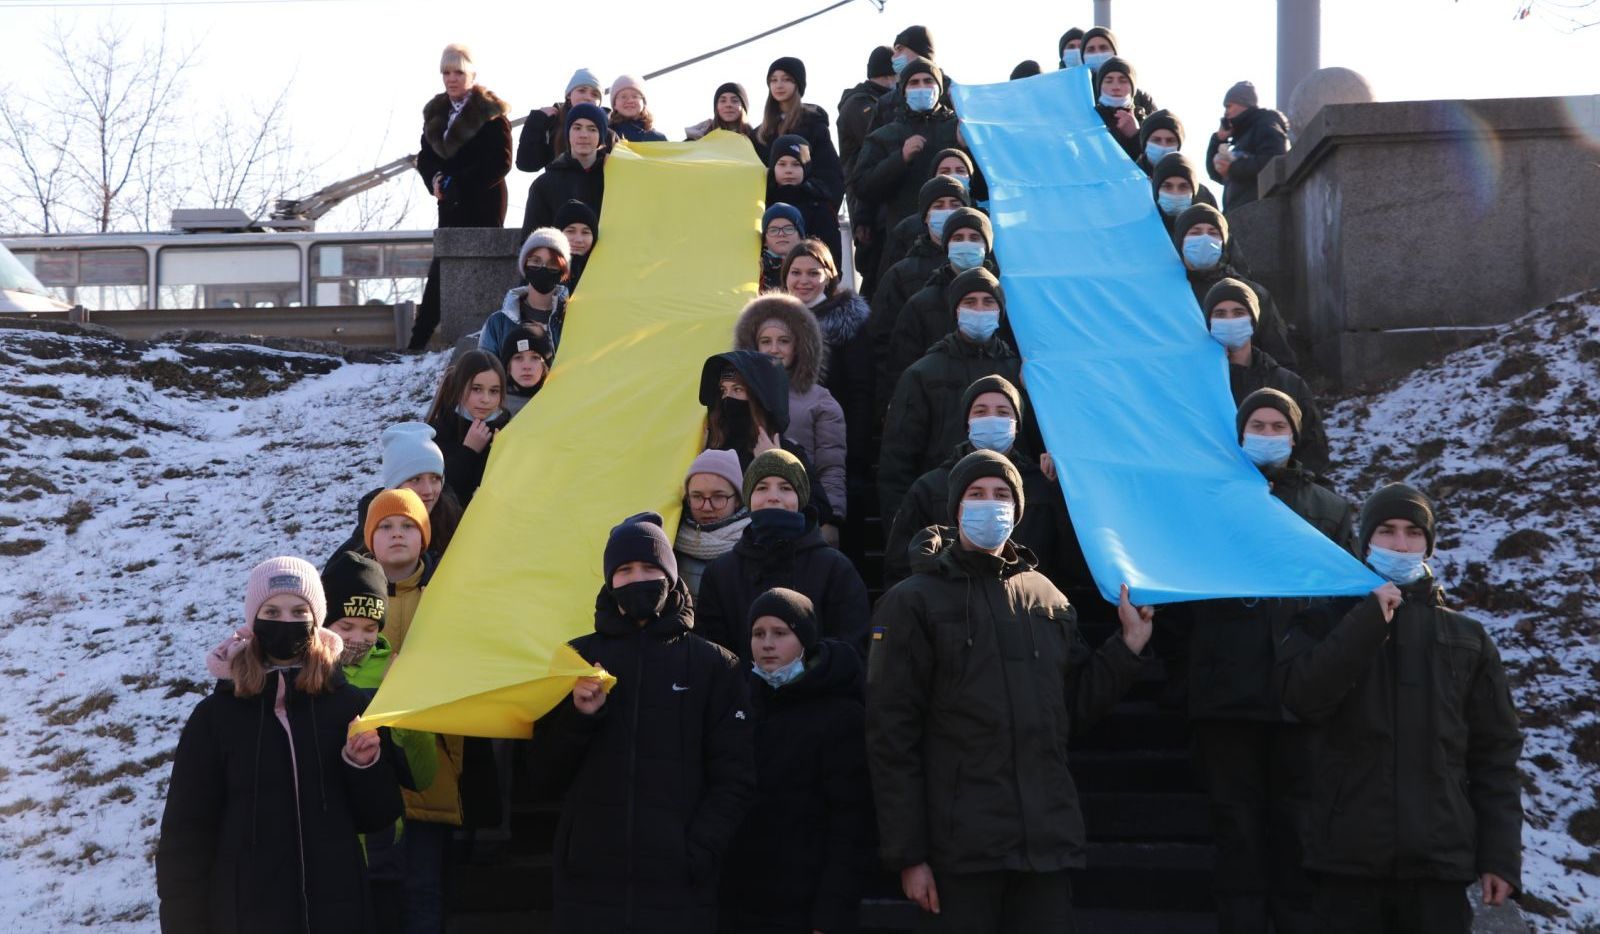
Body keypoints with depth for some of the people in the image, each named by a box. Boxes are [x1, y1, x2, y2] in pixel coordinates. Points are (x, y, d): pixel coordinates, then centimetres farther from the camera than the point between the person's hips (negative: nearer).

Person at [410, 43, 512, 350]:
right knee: (440, 271, 5)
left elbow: (500, 162, -12)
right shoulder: (436, 112, 13)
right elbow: (426, 157, 14)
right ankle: (417, 341, 5)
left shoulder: (490, 112, -6)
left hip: (484, 205, -6)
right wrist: (436, 179, -8)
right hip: (450, 205, 6)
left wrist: (456, 183, -15)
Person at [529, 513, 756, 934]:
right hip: (587, 882, 1)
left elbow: (734, 779, 3)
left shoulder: (714, 666, 7)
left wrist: (699, 852, -9)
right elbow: (544, 777, 10)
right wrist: (579, 716, -6)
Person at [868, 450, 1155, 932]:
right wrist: (907, 854, -9)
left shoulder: (1046, 596, 14)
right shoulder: (914, 602, 0)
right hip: (959, 848, -4)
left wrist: (1130, 642, 7)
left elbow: (1074, 706, 17)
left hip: (1046, 842, 4)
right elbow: (891, 737, -5)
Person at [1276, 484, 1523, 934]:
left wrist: (1501, 856, 2)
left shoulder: (1467, 638, 12)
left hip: (1439, 862, 1)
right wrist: (1369, 621, -11)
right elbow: (1301, 698, -10)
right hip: (1348, 861, -1)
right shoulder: (1328, 623, 9)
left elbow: (1495, 754, 9)